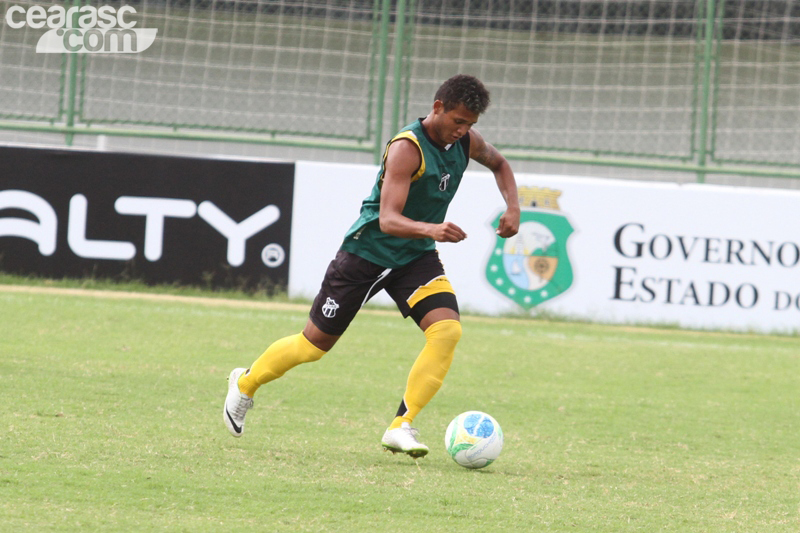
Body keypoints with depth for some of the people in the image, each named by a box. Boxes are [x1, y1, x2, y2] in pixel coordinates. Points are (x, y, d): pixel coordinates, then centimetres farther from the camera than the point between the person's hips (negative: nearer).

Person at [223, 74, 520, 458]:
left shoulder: (466, 141, -5)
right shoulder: (407, 148, -26)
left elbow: (499, 164, 20)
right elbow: (388, 219, -34)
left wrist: (513, 207, 2)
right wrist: (430, 229, -52)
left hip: (416, 256, 6)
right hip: (368, 252, -6)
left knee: (447, 329, -21)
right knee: (315, 344, 6)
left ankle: (401, 427, -17)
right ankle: (245, 383, 34)